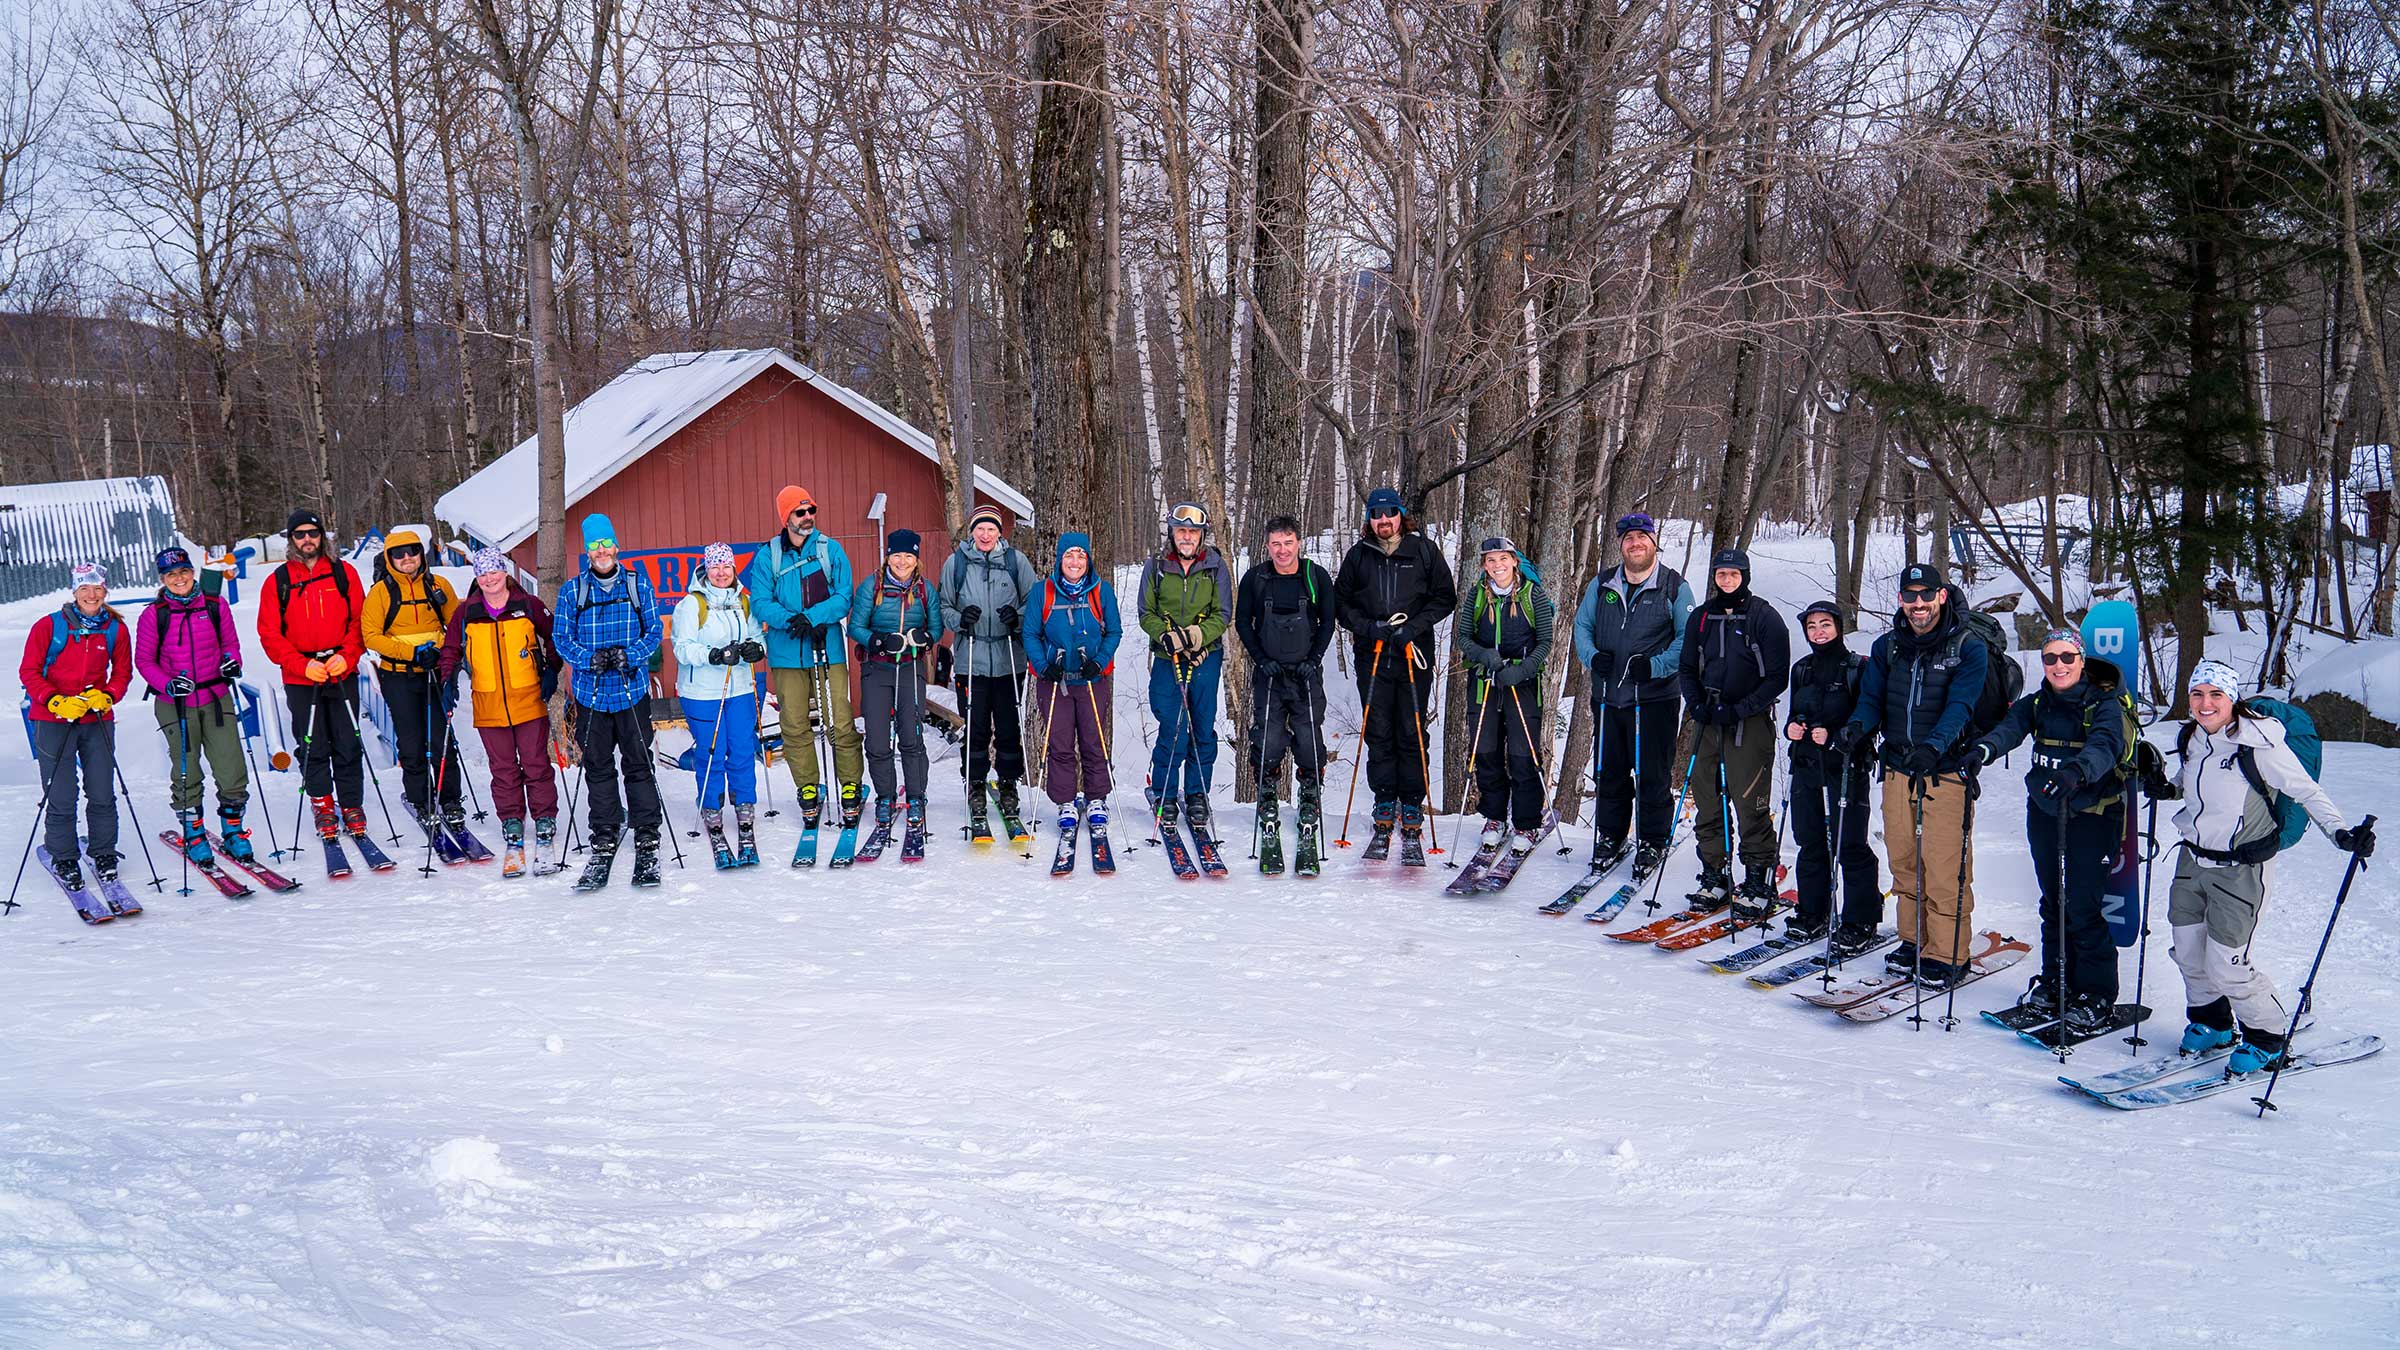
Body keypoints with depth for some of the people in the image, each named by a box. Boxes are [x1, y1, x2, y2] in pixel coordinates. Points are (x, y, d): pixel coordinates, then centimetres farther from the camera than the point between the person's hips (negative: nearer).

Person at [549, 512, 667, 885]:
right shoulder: (572, 590, 4)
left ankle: (647, 844, 5)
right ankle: (603, 844, 15)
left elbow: (653, 631, 2)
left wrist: (628, 656, -16)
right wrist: (591, 659, -14)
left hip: (632, 689, -1)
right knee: (598, 770, 6)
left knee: (639, 766, -1)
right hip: (591, 691, 1)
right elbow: (561, 638, 4)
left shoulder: (638, 584, 3)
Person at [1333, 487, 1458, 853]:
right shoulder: (1358, 555, 9)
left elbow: (1445, 598, 5)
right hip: (1371, 657, 2)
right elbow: (1340, 601, 12)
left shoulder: (1424, 551, 4)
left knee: (1412, 736, -1)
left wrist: (1413, 626, -9)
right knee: (1378, 736, 1)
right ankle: (1385, 812, 8)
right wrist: (1368, 627, -5)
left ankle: (1412, 813, 4)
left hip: (1414, 655, -2)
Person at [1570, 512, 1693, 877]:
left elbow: (1687, 638, -3)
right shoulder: (1602, 584, 9)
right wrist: (1592, 656, -7)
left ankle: (1653, 842, 15)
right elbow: (1582, 625, 13)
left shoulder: (1674, 586, -2)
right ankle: (1610, 836, 26)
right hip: (1608, 696, 4)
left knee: (1652, 775, 1)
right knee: (1608, 772, 12)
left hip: (1655, 697, -4)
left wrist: (1656, 666, -16)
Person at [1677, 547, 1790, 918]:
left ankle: (1758, 883, 0)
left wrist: (1739, 710, -14)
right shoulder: (1701, 618, 11)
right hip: (1707, 721, 5)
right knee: (1706, 801, 6)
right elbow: (1686, 668, 18)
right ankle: (1714, 878, 16)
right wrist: (1697, 704, -1)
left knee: (1750, 804, -7)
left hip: (1750, 722, -5)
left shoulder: (1765, 617, -3)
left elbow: (1777, 677, -6)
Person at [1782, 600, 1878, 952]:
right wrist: (1791, 727, 3)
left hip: (1845, 767, -6)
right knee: (1811, 842, 10)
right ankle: (1813, 913, 22)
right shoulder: (1802, 669, 13)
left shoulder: (1859, 668, -5)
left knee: (1849, 846, -6)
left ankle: (1861, 925, 1)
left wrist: (1834, 736, -19)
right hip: (1806, 766, 6)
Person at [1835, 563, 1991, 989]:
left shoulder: (1968, 647, -5)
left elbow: (1959, 706, -17)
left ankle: (1947, 955, 4)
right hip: (1898, 769, 5)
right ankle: (1914, 942, 25)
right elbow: (1872, 697, 7)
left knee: (1944, 869, -6)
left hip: (1946, 770, -5)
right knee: (1904, 863, 11)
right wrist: (1858, 724, -17)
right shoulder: (1888, 646, 10)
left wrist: (1933, 746, -35)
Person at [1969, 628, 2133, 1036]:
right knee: (2052, 903, 12)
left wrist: (2076, 771, -51)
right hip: (2044, 811, 5)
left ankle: (2097, 997, 6)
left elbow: (2105, 745, -30)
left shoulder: (2105, 706, -9)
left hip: (2092, 815, -5)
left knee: (2081, 907, -7)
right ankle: (2055, 982, 27)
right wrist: (1984, 749, -37)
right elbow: (2010, 727, -14)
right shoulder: (2036, 704, 6)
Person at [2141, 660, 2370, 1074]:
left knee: (2224, 965, -7)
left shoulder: (2259, 744, -19)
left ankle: (2269, 1039, 17)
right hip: (2192, 860, 7)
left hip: (2240, 869, -7)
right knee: (2188, 954, 14)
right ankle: (2213, 1024, 39)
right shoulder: (2191, 740, 1)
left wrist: (2342, 833, -25)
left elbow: (2308, 792, -13)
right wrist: (2167, 789, 0)